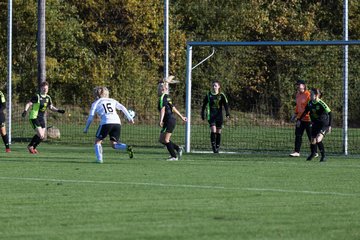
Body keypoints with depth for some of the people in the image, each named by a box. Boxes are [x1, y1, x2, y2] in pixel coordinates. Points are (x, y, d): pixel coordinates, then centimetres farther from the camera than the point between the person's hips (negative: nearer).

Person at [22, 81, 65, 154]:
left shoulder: (48, 98, 7)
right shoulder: (37, 97, -13)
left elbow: (51, 107, 18)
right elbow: (29, 104, -16)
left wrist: (58, 110, 4)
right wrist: (25, 111, -33)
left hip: (41, 118, 7)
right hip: (34, 118, -7)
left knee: (42, 136, 9)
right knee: (40, 135, -14)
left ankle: (33, 147, 30)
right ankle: (30, 146, 7)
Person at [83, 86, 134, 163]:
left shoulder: (95, 103, 17)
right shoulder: (112, 101, 27)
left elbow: (90, 117, 13)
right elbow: (123, 108, 17)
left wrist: (86, 128, 19)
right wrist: (130, 118, 16)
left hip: (106, 123, -4)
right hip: (117, 122, 4)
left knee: (97, 142, 11)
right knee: (114, 144, 12)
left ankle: (99, 159, -8)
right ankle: (127, 148, -15)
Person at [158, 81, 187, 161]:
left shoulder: (162, 97, -12)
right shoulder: (167, 97, 17)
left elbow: (163, 109, -24)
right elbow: (173, 108, 24)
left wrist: (161, 120, -33)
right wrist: (181, 117, 30)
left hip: (169, 120, -9)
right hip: (172, 119, 9)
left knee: (166, 140, -7)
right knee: (161, 139, 10)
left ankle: (174, 156, -5)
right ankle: (178, 148, 9)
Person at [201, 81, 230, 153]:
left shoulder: (221, 95, 2)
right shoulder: (208, 95, 5)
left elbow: (226, 104, -3)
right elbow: (204, 105, 13)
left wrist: (227, 113, -15)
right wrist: (202, 114, 11)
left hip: (219, 115, 0)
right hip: (211, 115, 0)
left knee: (218, 132, 4)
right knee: (213, 130, -15)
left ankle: (217, 147, 14)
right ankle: (213, 146, -10)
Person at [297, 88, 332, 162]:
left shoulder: (321, 104, -23)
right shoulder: (310, 103, -3)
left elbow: (330, 114, -24)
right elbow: (305, 112, 16)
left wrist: (329, 126, -28)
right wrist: (299, 120, 17)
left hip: (324, 124, -7)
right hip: (315, 124, 7)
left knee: (318, 140, -23)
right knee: (313, 141, 9)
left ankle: (323, 156, -9)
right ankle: (313, 153, 38)